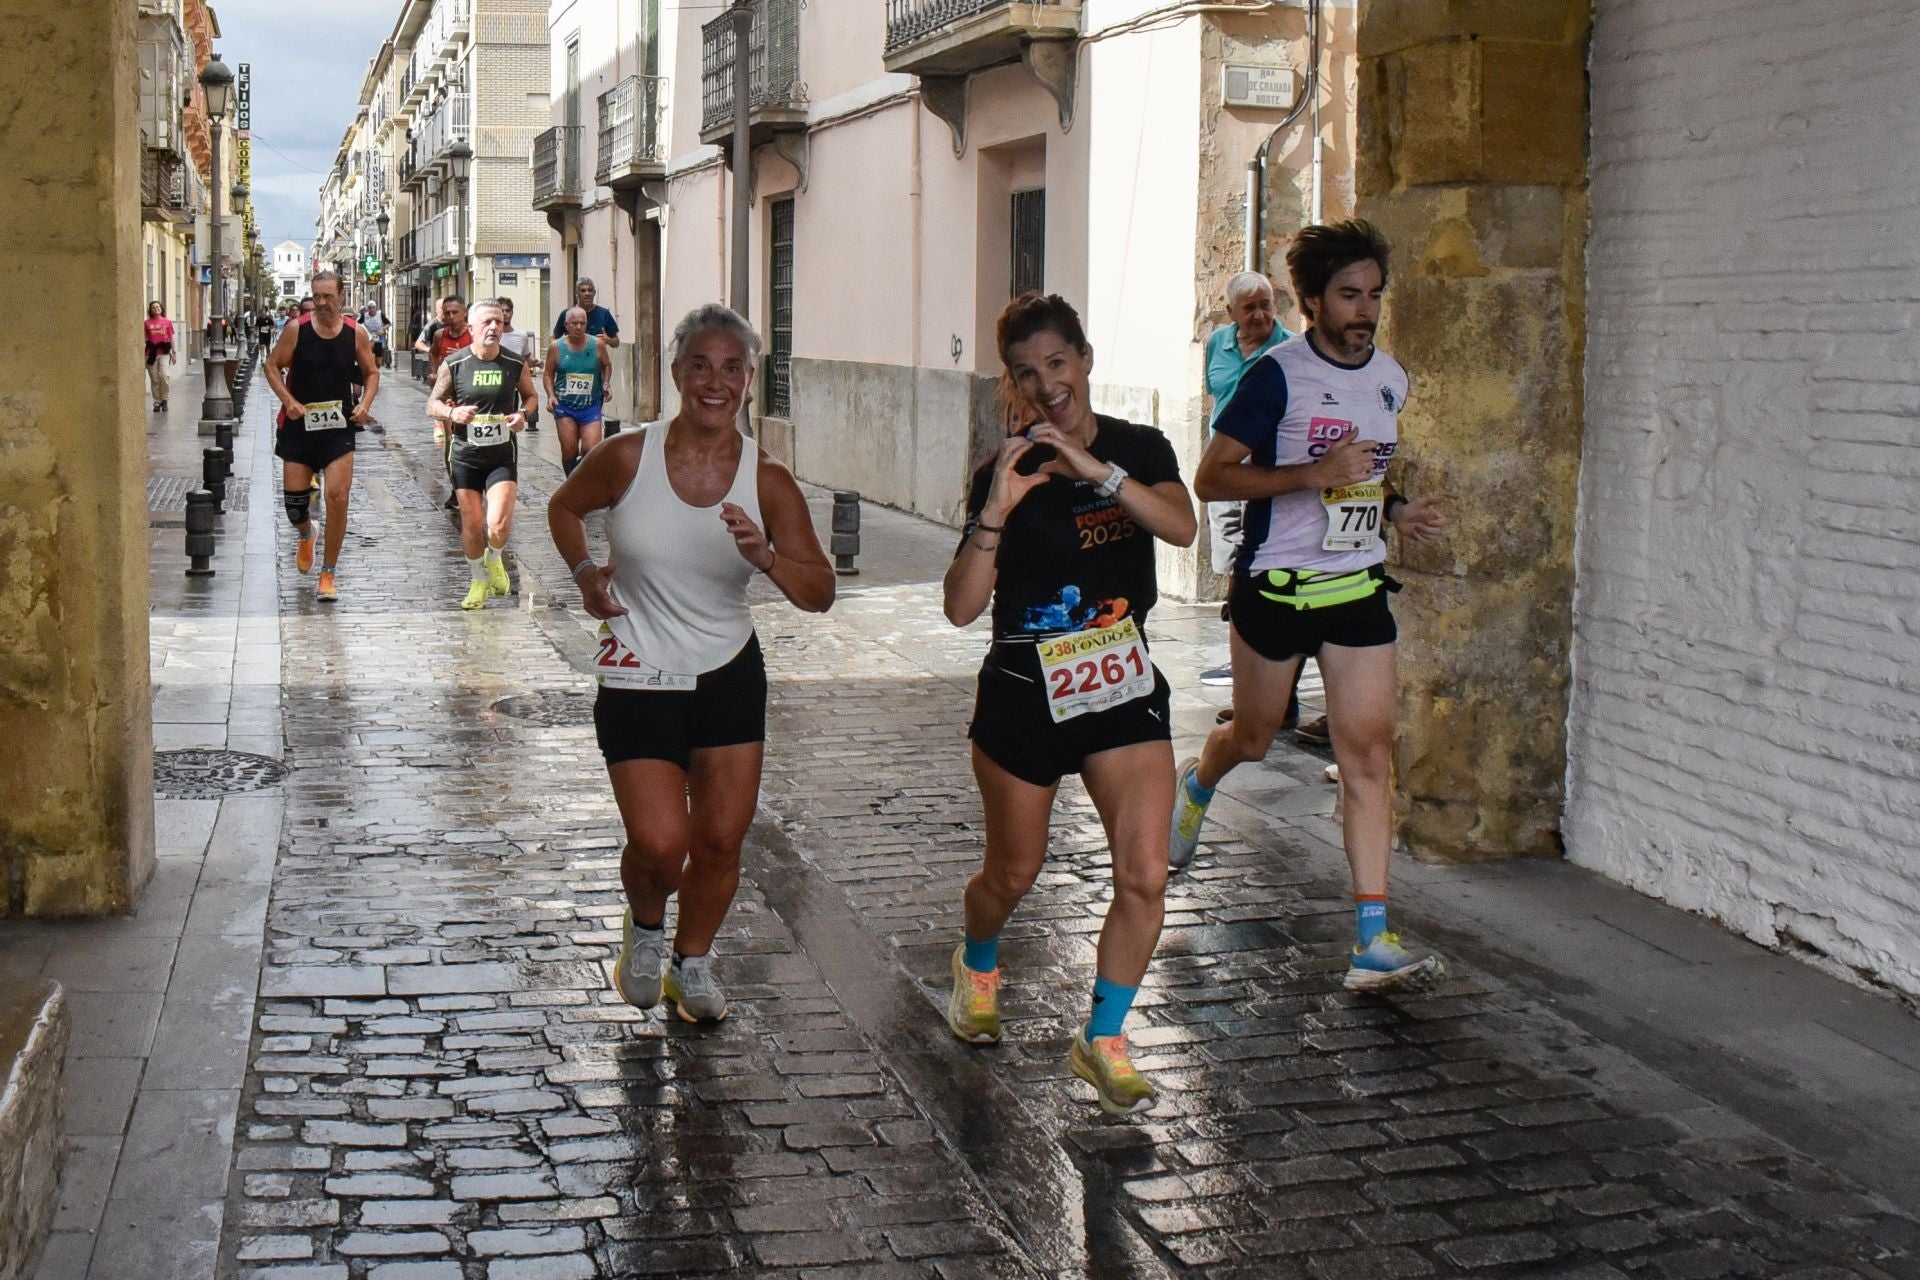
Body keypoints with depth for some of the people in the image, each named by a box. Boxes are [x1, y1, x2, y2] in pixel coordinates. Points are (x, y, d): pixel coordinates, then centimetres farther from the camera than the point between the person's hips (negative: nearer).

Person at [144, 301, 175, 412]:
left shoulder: (167, 322, 7)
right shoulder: (147, 323, 7)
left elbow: (171, 338, 11)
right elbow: (144, 339, 11)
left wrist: (173, 352, 8)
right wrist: (144, 354, 6)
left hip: (164, 353, -1)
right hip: (152, 353, 1)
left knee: (163, 375, -15)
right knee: (154, 379, 2)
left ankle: (164, 399, 2)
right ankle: (157, 402, 10)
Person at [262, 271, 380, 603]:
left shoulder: (356, 333, -2)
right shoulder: (296, 329, -5)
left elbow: (371, 373, 10)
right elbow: (273, 366, 2)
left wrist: (365, 404, -8)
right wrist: (288, 401, -13)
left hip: (339, 426, 0)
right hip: (299, 425, 0)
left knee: (338, 497, -11)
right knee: (294, 499, 3)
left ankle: (328, 573, 2)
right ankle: (306, 536, 42)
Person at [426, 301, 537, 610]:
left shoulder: (516, 364, -2)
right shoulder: (453, 364, -5)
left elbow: (531, 395, 15)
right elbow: (432, 405, 3)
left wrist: (522, 414, -7)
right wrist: (452, 413, -19)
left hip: (503, 456, 0)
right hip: (465, 455, 0)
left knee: (499, 525, -15)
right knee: (472, 526, 6)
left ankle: (494, 559, 20)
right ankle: (478, 581, 31)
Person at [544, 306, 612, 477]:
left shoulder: (597, 345, -1)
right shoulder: (556, 348, -1)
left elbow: (607, 365, 16)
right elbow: (548, 374, 7)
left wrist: (605, 383, 1)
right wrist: (551, 395, -7)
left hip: (590, 406, 0)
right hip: (564, 406, 0)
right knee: (569, 450, -2)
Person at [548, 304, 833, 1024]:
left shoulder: (767, 482, -8)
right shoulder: (628, 458, -11)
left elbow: (820, 594, -11)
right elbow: (564, 507, 10)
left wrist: (765, 557, -29)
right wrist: (584, 572, -6)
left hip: (730, 677, 2)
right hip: (639, 681, -2)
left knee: (720, 841, 5)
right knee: (660, 843, -11)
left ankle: (692, 961, 33)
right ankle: (645, 925, 25)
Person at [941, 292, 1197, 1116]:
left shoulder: (1137, 448, 0)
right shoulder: (1005, 473, -7)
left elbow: (1181, 528, -21)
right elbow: (962, 607, -16)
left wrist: (1096, 468, -31)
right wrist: (998, 511, -28)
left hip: (1125, 689, 2)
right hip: (1024, 697, -1)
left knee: (1144, 877, -9)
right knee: (1013, 874, 14)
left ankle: (1102, 1040, 10)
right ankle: (978, 965, 48)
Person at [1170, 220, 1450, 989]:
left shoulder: (1390, 378, 8)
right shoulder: (1277, 375, -12)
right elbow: (1210, 478, -15)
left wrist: (1398, 510, 4)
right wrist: (1313, 474, -24)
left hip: (1360, 588, 4)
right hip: (1275, 587, -4)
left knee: (1369, 753, -6)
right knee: (1254, 737, 15)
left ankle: (1372, 940, -6)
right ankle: (1197, 785, 52)